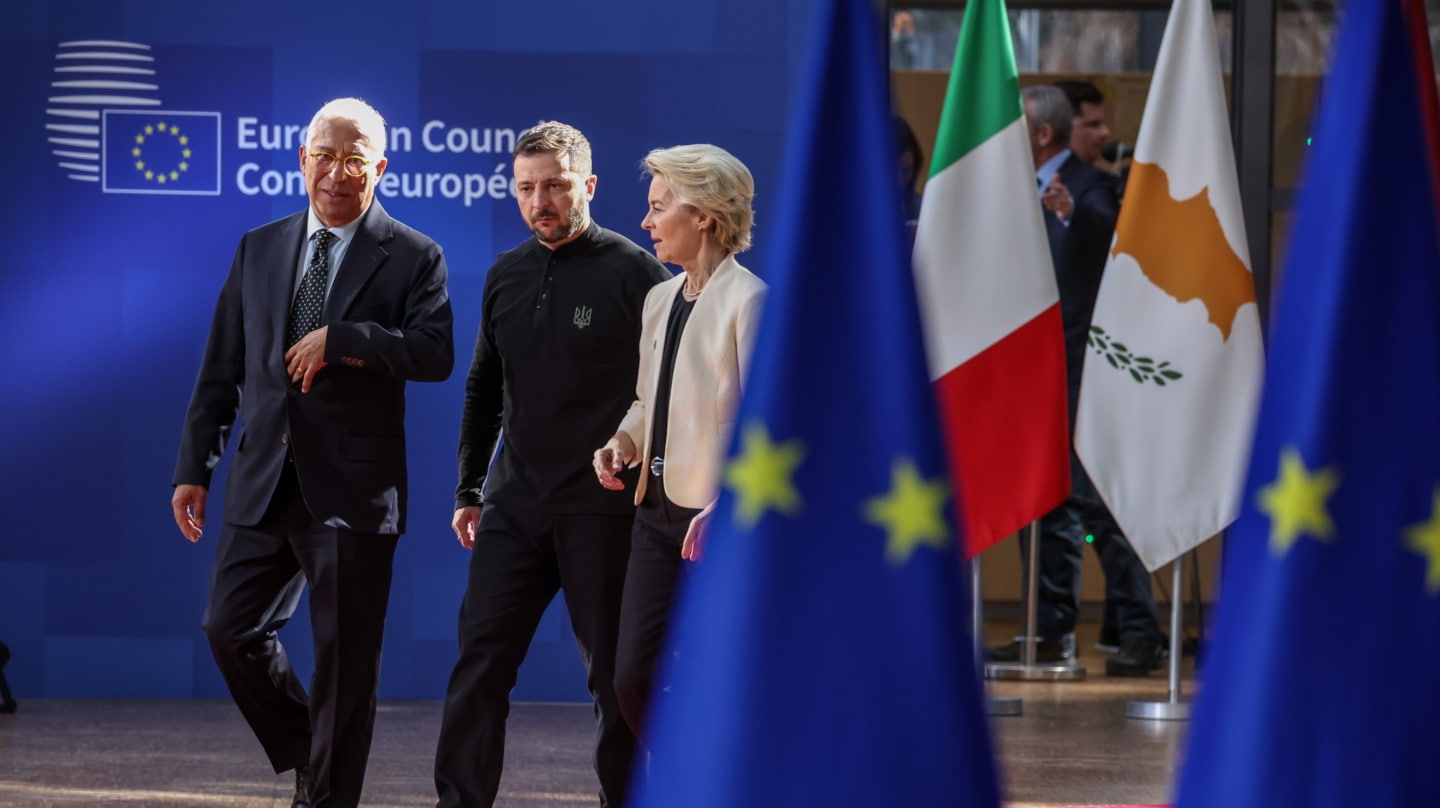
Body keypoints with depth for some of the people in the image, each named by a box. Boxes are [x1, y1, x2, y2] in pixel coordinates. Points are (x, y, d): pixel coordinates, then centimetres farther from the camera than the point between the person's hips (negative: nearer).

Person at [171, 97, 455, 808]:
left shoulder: (411, 258, -1)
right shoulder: (258, 250, 12)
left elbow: (435, 354, -16)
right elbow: (222, 369, 12)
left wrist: (341, 338, -22)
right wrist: (194, 467, 8)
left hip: (353, 488, -4)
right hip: (266, 483, 4)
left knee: (345, 659, 1)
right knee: (231, 628, 2)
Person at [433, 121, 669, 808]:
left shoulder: (633, 273, -6)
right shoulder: (505, 276, 11)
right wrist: (469, 489, 15)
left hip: (601, 512, -5)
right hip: (515, 507, 5)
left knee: (615, 675, 3)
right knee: (479, 665, -1)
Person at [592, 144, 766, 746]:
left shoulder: (748, 301, -11)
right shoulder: (660, 299, 14)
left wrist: (725, 509, -23)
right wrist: (623, 442, 3)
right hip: (659, 511, 8)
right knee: (633, 679, 4)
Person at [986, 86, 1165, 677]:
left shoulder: (1087, 186, -8)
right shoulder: (1028, 191, 17)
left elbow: (1108, 229, -30)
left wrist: (1071, 210, -48)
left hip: (1078, 372, -9)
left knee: (1098, 504, -11)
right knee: (1049, 505, 11)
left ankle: (1140, 631, -9)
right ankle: (1053, 629, 16)